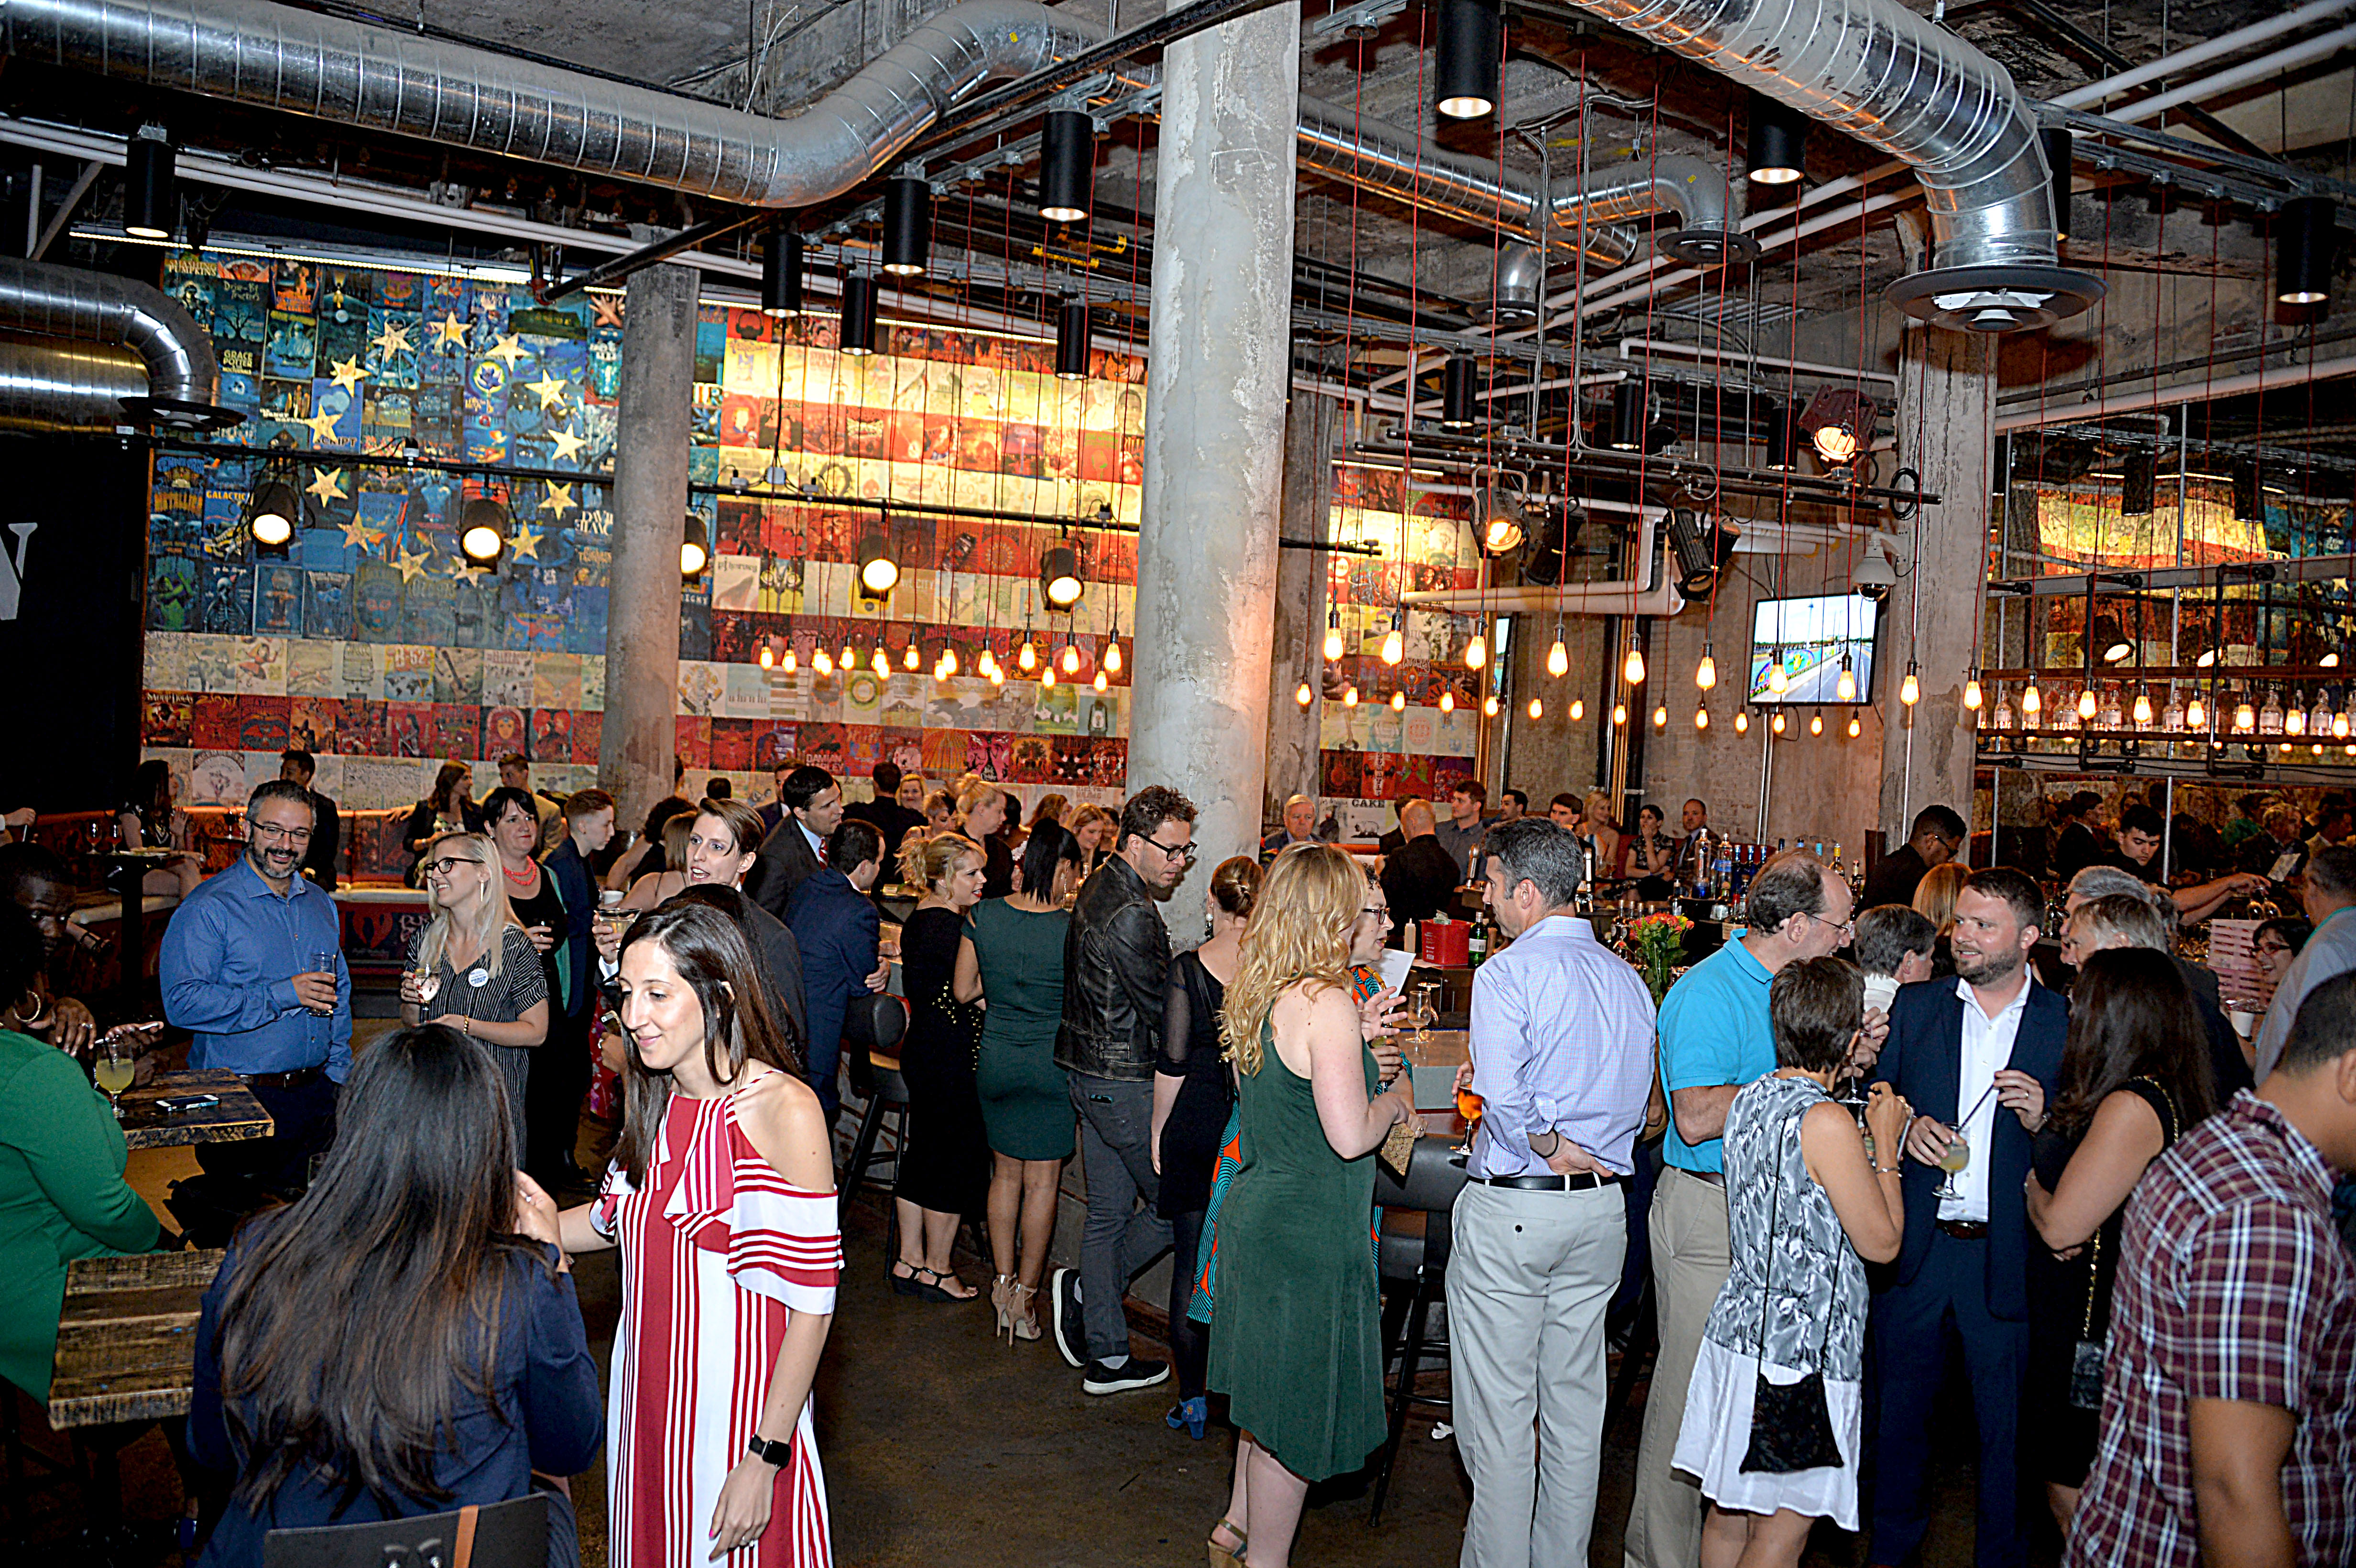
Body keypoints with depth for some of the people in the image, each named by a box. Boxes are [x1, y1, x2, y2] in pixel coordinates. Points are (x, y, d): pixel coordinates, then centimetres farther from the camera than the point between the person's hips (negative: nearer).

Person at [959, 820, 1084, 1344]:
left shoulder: (984, 915, -7)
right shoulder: (1073, 929, -17)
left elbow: (964, 990, 2)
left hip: (995, 1059, 3)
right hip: (1052, 1062, -3)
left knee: (1006, 1172, 18)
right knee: (1042, 1181, 8)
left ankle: (1003, 1283, 23)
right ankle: (1026, 1298, 15)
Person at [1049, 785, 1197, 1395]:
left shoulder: (1096, 892, 11)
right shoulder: (1131, 914, -21)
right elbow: (1162, 1006, -19)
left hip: (1089, 1074, 10)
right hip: (1125, 1084, -10)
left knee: (1109, 1212, 14)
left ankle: (1105, 1356, 20)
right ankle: (1085, 1290, 8)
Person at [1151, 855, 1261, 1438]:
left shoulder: (1188, 968, -9)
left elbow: (1172, 1062, -8)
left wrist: (1159, 1131, 4)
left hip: (1196, 1127, -1)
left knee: (1191, 1263, 9)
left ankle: (1193, 1397, 14)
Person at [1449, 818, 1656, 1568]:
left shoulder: (1507, 974, -15)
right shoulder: (1628, 979, 7)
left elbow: (1504, 1097, -27)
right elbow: (1634, 1098, 13)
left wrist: (1548, 1144, -11)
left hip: (1509, 1211, -7)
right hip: (1603, 1205, 7)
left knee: (1498, 1408, 4)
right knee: (1575, 1402, 16)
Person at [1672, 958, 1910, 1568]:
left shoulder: (1749, 1100, 5)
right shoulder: (1827, 1122, -19)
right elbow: (1882, 1243, -11)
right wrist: (1885, 1145, -1)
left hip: (1739, 1327, 8)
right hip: (1800, 1347, -8)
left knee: (1729, 1513, 17)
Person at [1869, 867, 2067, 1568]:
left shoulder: (2066, 1023, 0)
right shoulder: (1915, 1007, 6)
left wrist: (2044, 1119, -18)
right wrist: (1906, 1128, -9)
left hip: (2009, 1255, -2)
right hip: (1914, 1247, 2)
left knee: (2006, 1420, 8)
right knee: (1900, 1404, 14)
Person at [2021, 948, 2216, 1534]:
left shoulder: (2133, 1105, -24)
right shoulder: (2155, 1093, 8)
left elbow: (2061, 1225, -23)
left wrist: (2032, 1186, -4)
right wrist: (2042, 1122, -3)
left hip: (2090, 1325, -9)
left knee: (2073, 1498, 4)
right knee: (2068, 1498, 20)